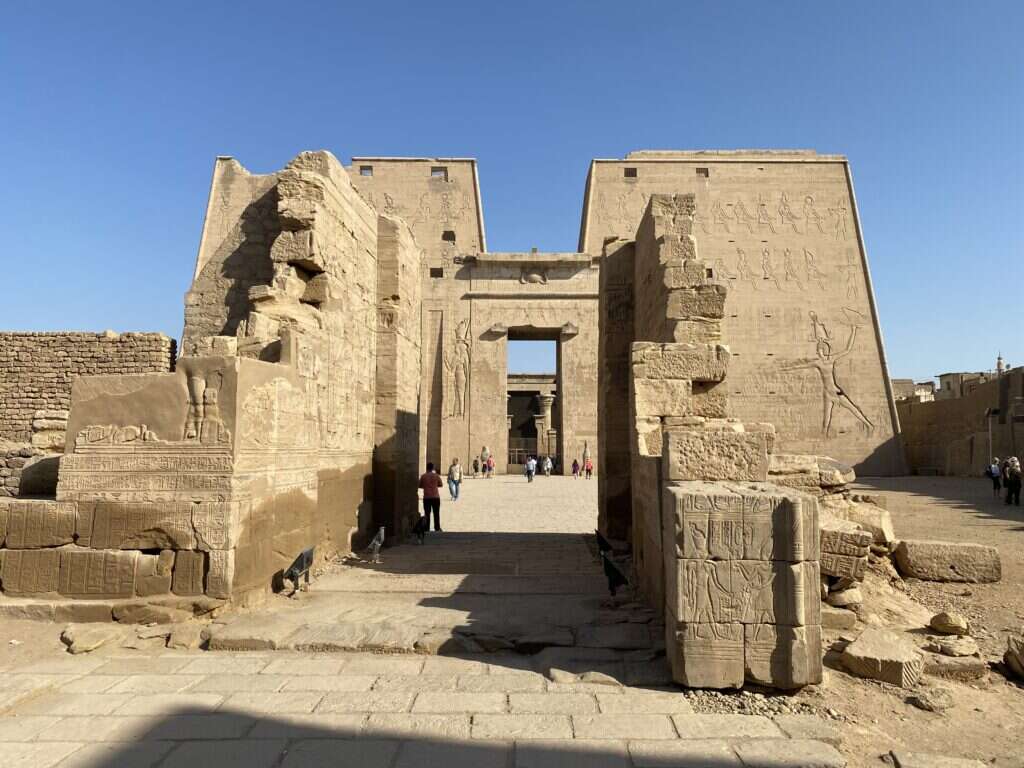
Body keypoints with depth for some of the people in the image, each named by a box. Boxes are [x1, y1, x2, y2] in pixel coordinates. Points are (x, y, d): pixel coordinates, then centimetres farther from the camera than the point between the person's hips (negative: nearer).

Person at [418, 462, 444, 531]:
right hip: (435, 497, 0)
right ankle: (437, 528, 10)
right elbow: (440, 485, 6)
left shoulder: (423, 476, -4)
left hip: (426, 497, 0)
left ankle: (426, 528, 7)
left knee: (427, 513, 6)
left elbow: (420, 485, 4)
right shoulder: (436, 475, -4)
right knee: (436, 513, 8)